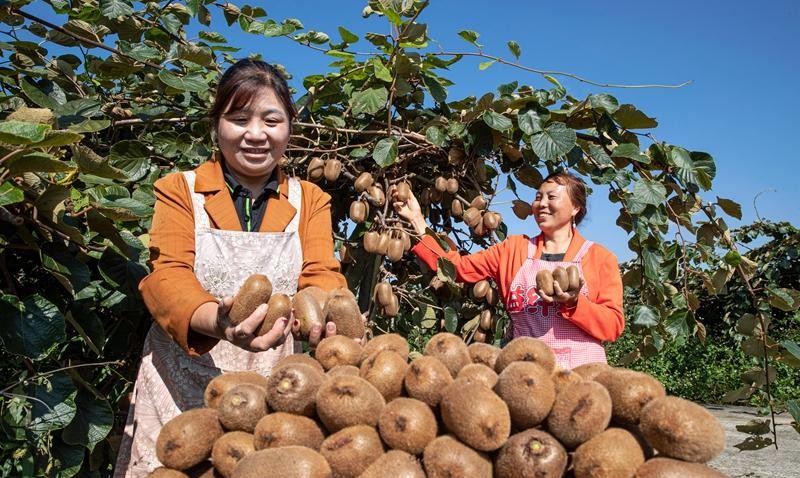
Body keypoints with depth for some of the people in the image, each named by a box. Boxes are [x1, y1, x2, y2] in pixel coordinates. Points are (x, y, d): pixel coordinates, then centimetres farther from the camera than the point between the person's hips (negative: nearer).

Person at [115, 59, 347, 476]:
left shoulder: (310, 200, 7)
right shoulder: (179, 189, 1)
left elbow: (321, 275, -5)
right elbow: (166, 275, -12)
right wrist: (217, 321, -34)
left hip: (275, 383, 2)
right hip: (184, 379, -1)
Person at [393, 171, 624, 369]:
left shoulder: (600, 257, 5)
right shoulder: (514, 248, 11)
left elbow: (613, 326, -1)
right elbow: (457, 267, 3)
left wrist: (573, 304, -18)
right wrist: (417, 222, -2)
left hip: (580, 372, -1)